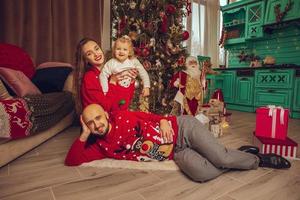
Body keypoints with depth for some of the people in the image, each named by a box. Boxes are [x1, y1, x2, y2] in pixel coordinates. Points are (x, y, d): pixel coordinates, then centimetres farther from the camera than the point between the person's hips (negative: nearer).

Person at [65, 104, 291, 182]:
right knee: (202, 173, -22)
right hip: (177, 153, 4)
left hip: (181, 128, -3)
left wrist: (164, 121, -16)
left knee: (221, 158, -20)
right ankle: (240, 154, 7)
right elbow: (72, 160, 4)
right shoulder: (102, 146, 4)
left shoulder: (122, 117, -7)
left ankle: (257, 158, 15)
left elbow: (148, 115, 3)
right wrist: (84, 134, -5)